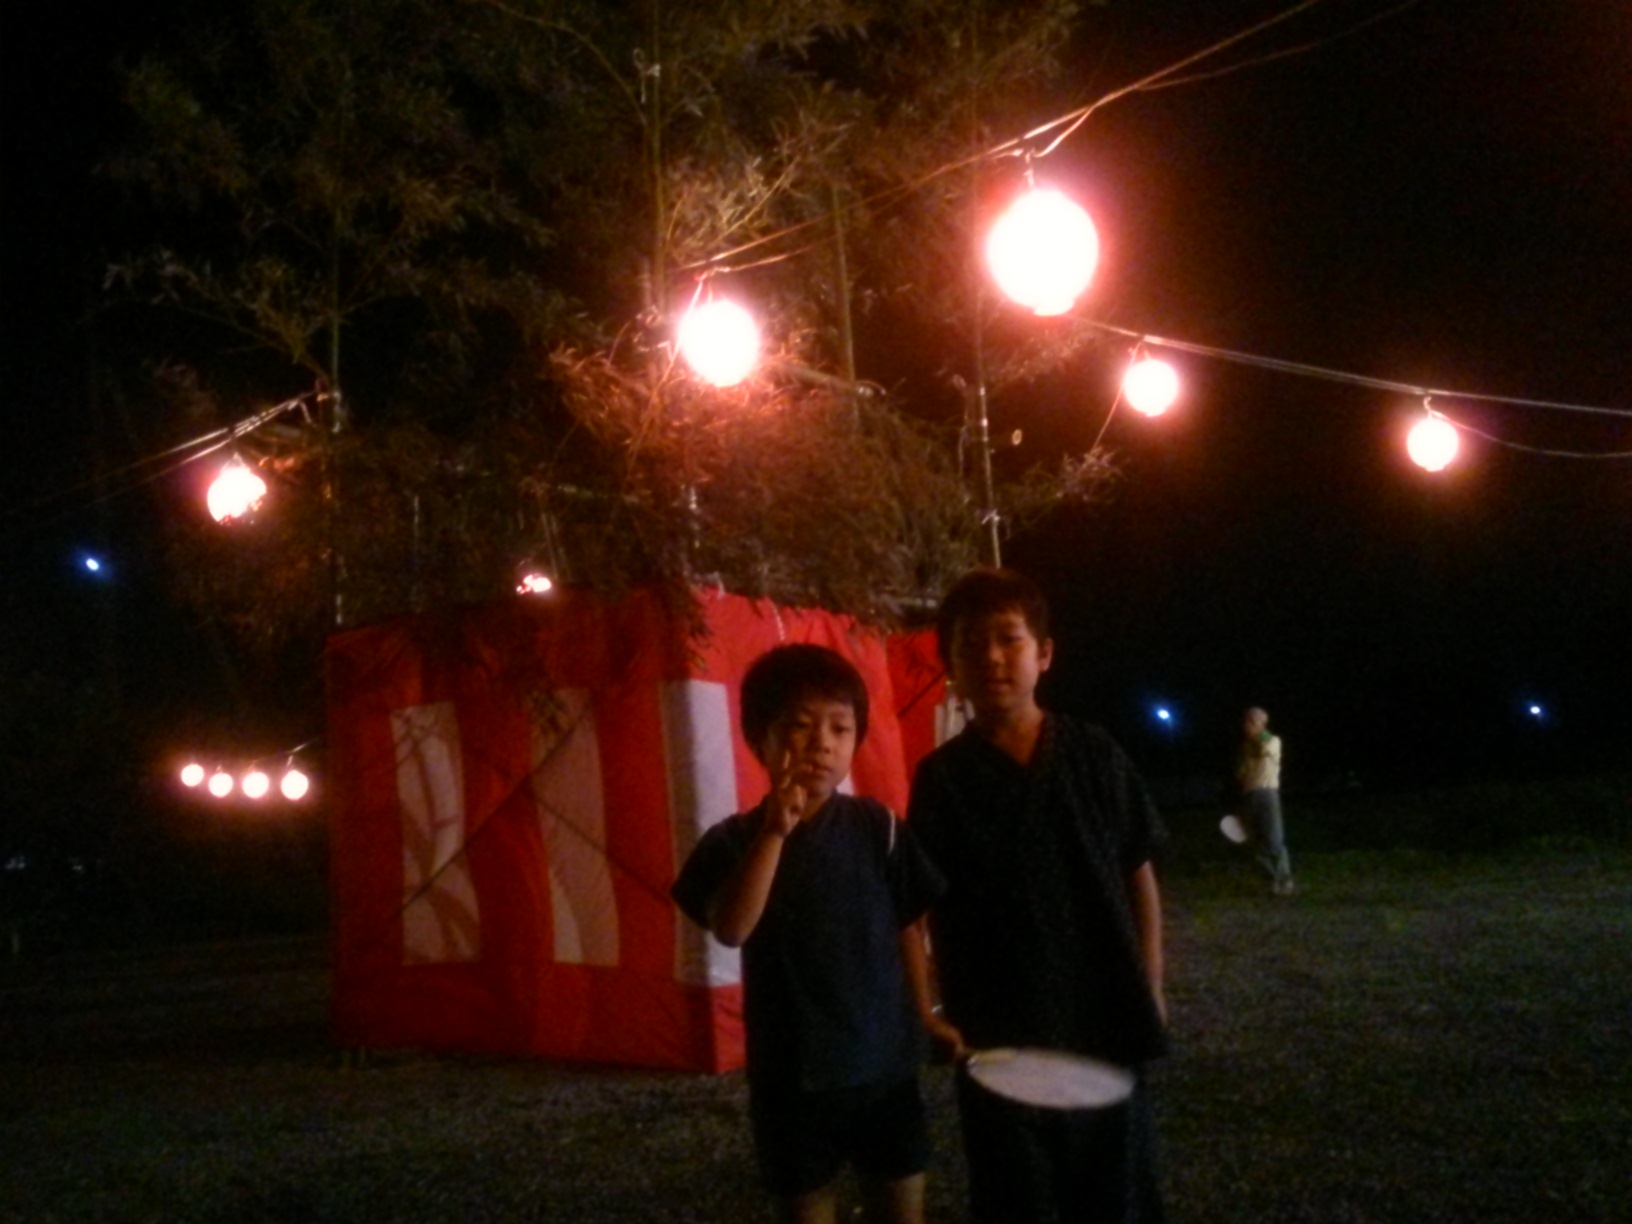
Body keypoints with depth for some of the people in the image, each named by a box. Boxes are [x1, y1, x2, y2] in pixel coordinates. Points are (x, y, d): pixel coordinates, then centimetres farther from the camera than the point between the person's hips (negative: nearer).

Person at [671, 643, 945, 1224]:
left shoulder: (878, 828, -3)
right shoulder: (736, 840, -6)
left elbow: (906, 928, 6)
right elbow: (731, 929, -23)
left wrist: (923, 1014, 7)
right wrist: (775, 832, -28)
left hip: (885, 1064, 1)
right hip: (791, 1075, -1)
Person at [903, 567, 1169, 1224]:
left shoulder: (1097, 756, -1)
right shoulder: (941, 778, -5)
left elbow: (1139, 875, 6)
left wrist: (1151, 990, 4)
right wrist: (928, 1010, -11)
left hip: (1107, 1023, 2)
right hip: (998, 1037, -1)